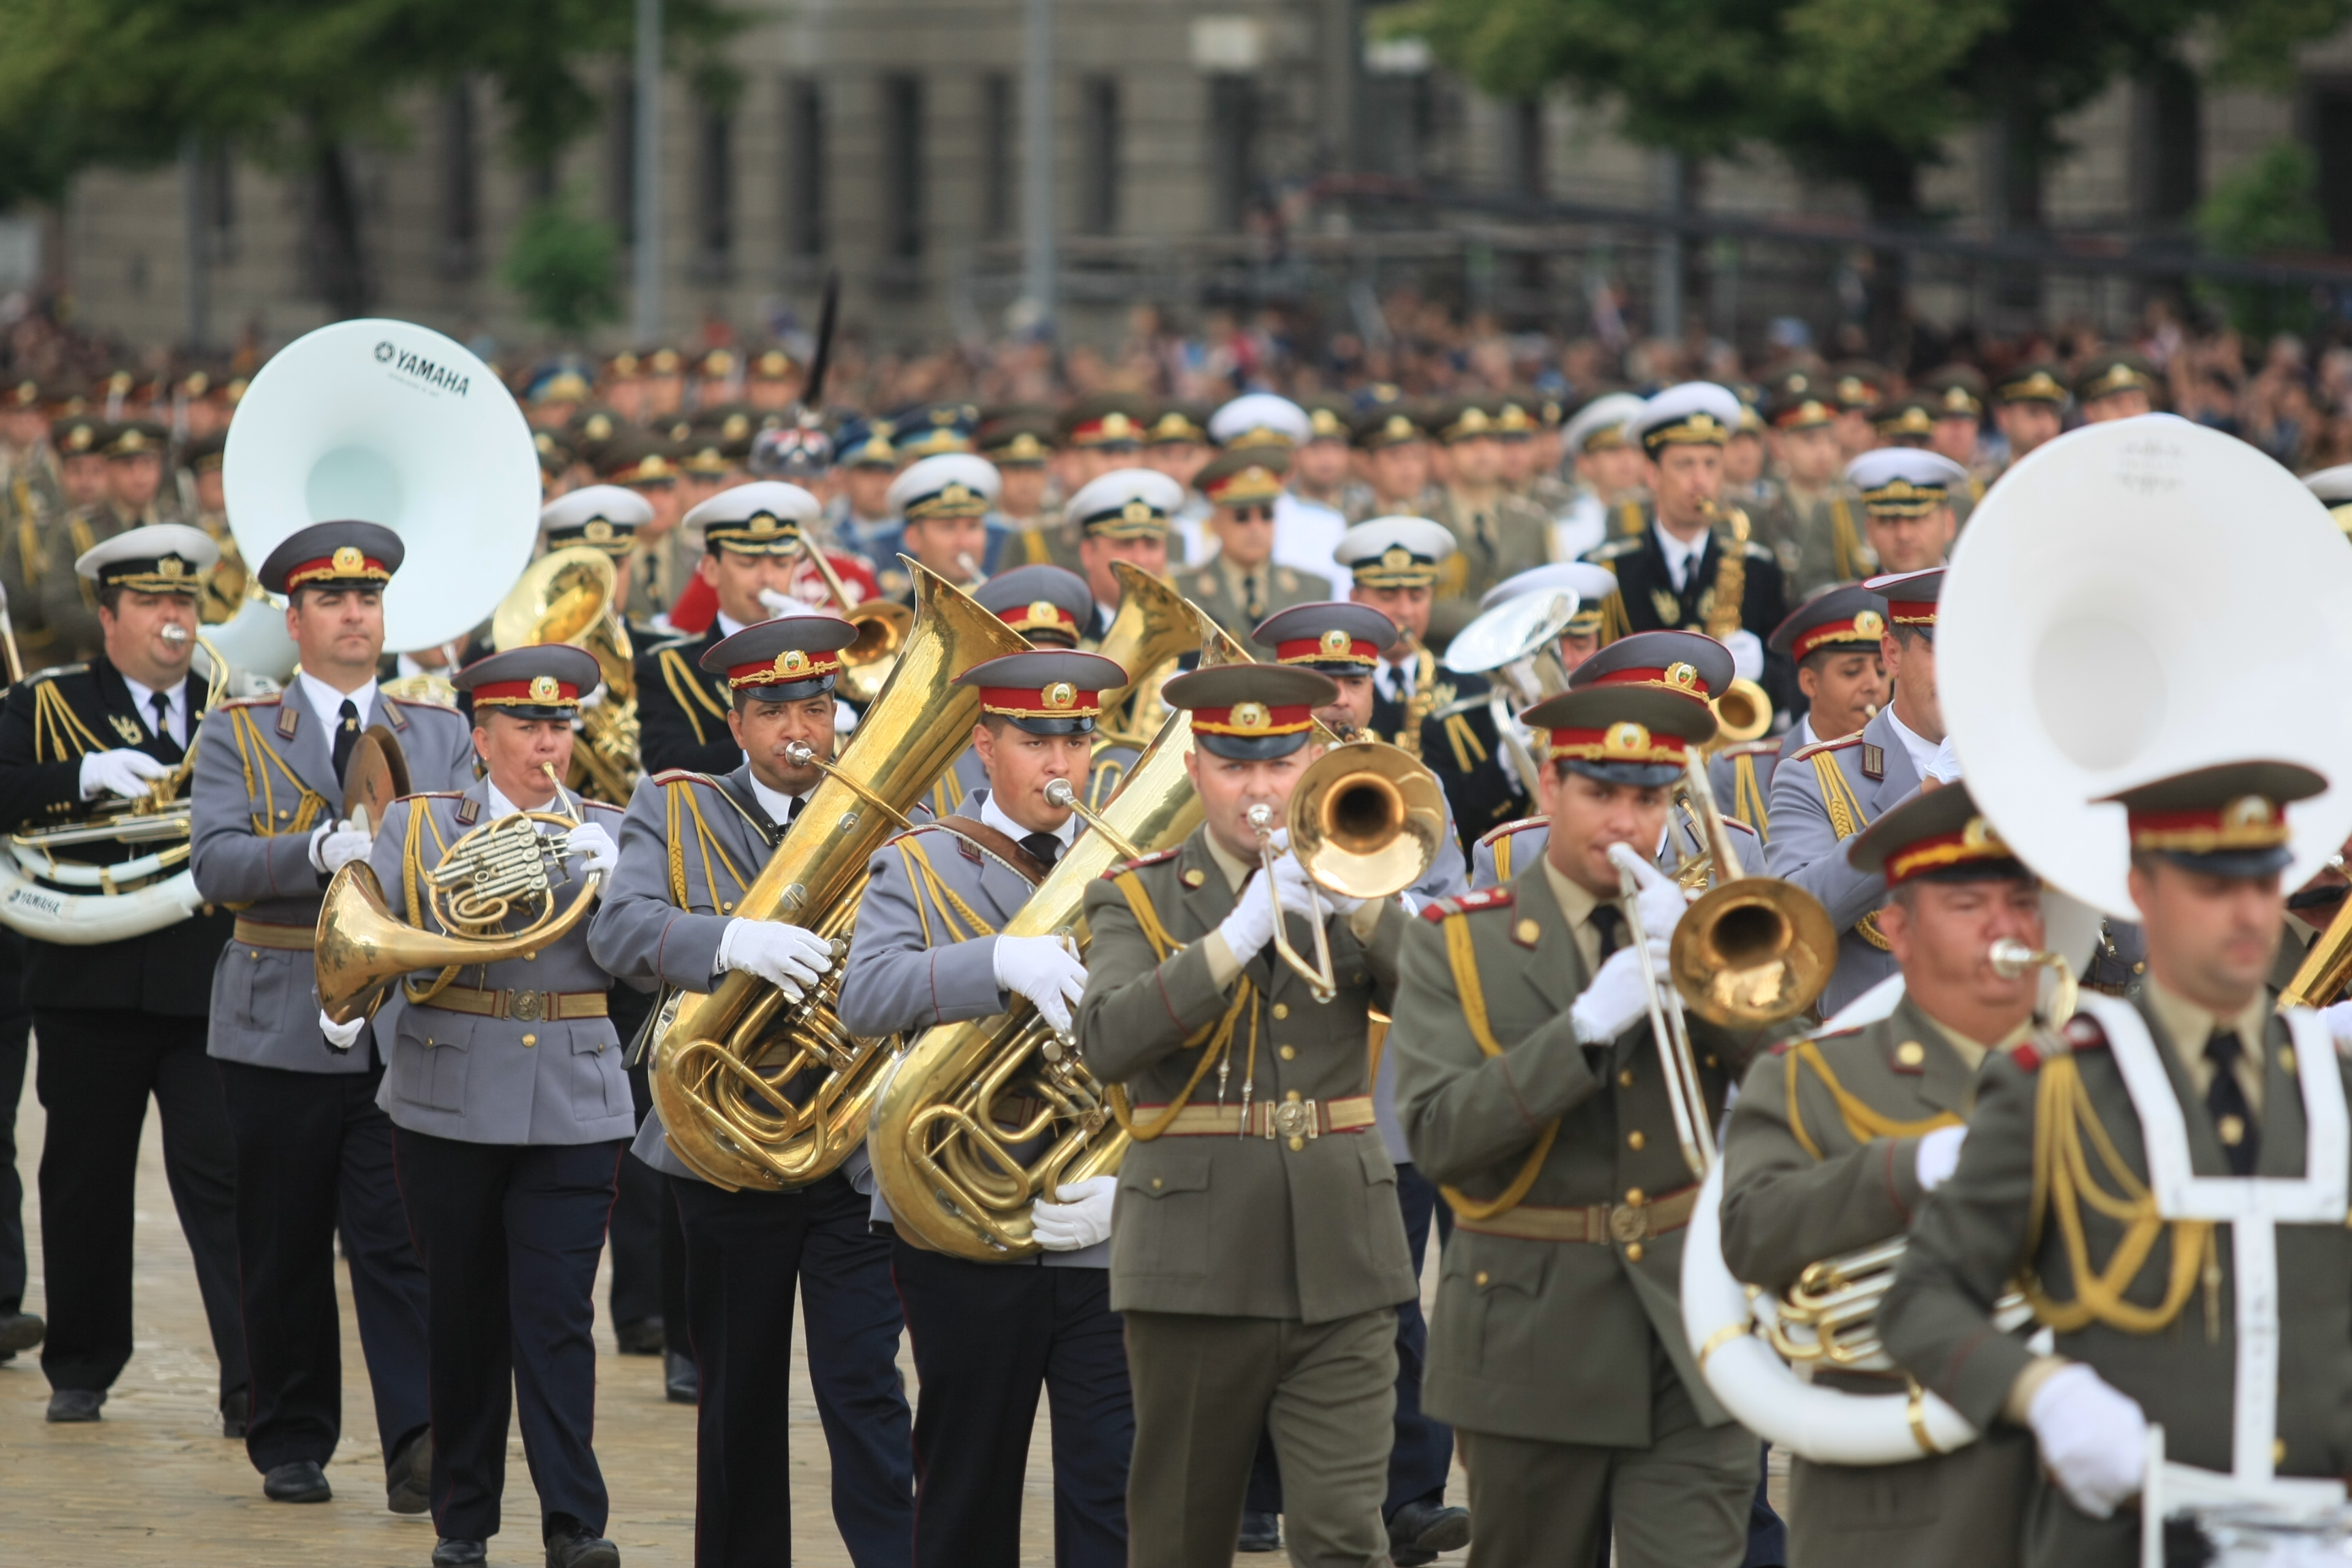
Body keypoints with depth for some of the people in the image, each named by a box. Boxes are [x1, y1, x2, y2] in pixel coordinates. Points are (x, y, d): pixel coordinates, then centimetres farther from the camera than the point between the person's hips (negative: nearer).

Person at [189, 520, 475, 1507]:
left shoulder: (441, 737, 12)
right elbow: (216, 865, -9)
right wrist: (321, 850, -25)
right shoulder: (237, 736, 5)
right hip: (282, 1029, 0)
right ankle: (291, 1448, 17)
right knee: (285, 1251, 6)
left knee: (401, 1241, -10)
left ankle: (418, 1441, -17)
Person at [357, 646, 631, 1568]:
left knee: (557, 1318, -8)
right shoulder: (419, 826, 6)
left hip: (571, 1111, 0)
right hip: (449, 1107, 0)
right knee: (463, 1318, 7)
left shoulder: (605, 834, 8)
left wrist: (601, 876, -19)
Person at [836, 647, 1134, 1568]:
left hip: (1105, 1240, 0)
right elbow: (865, 1000, -15)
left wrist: (1122, 1186, -14)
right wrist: (1000, 962, -31)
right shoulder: (918, 866, 5)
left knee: (1113, 1492, -7)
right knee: (969, 1491, 10)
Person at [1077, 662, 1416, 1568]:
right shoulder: (1139, 899, 2)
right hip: (1198, 1269, -1)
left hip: (1340, 1264, 1)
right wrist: (1242, 931, -24)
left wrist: (1359, 904, -20)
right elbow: (1106, 1042, -17)